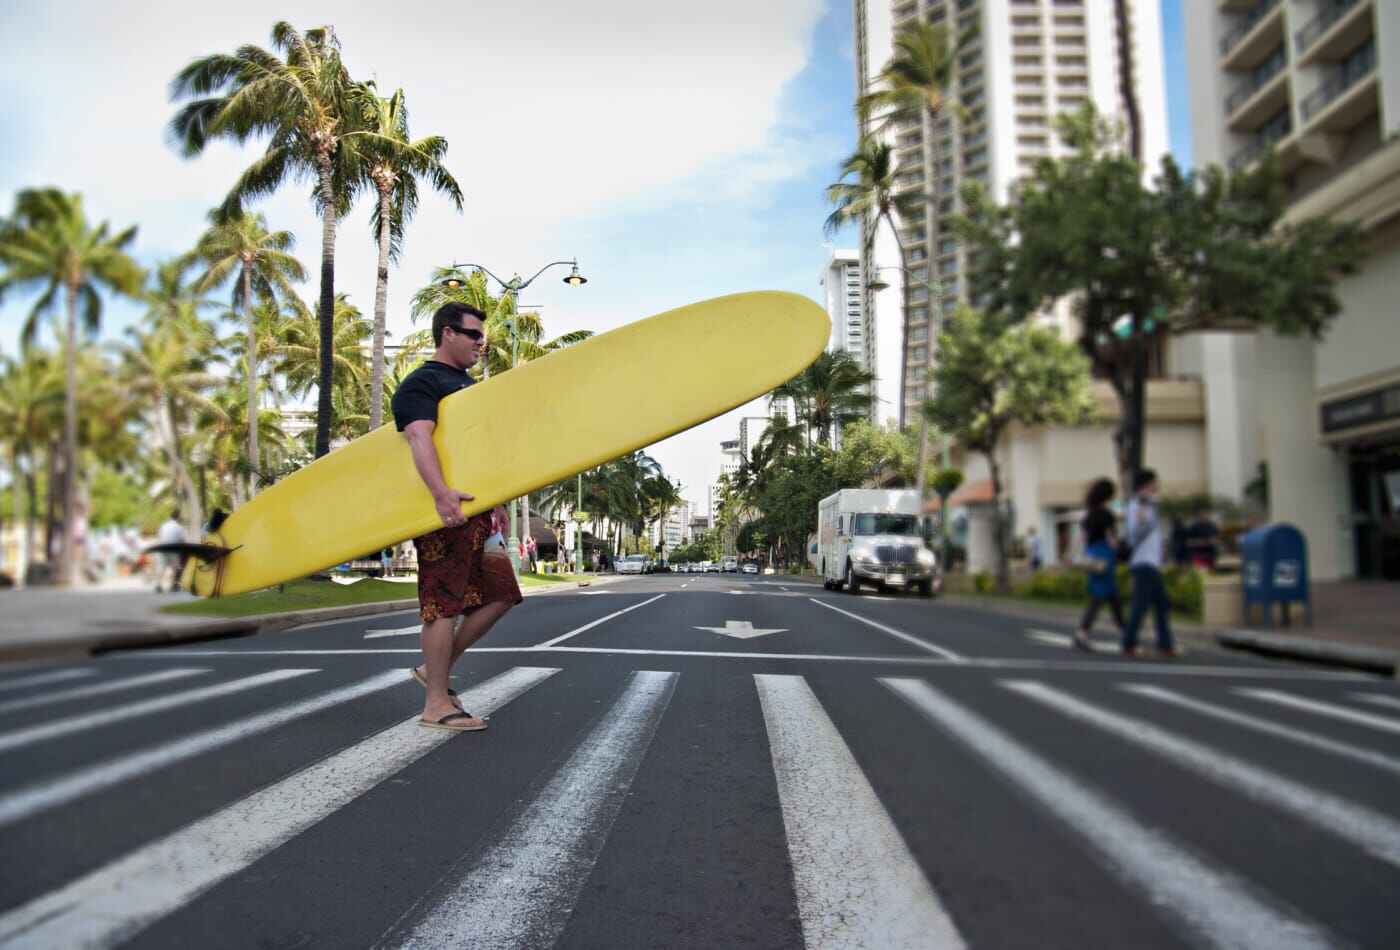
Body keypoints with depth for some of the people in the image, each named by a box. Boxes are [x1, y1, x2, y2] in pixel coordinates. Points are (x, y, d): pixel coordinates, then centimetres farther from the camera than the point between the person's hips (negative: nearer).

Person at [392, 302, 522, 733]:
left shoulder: (470, 385, 24)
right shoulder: (421, 383, -5)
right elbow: (419, 437, -21)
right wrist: (442, 493, -35)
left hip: (476, 510, 9)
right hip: (444, 512, -9)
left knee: (500, 595, 8)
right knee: (445, 604, -6)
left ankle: (435, 670, 20)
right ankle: (437, 704, 3)